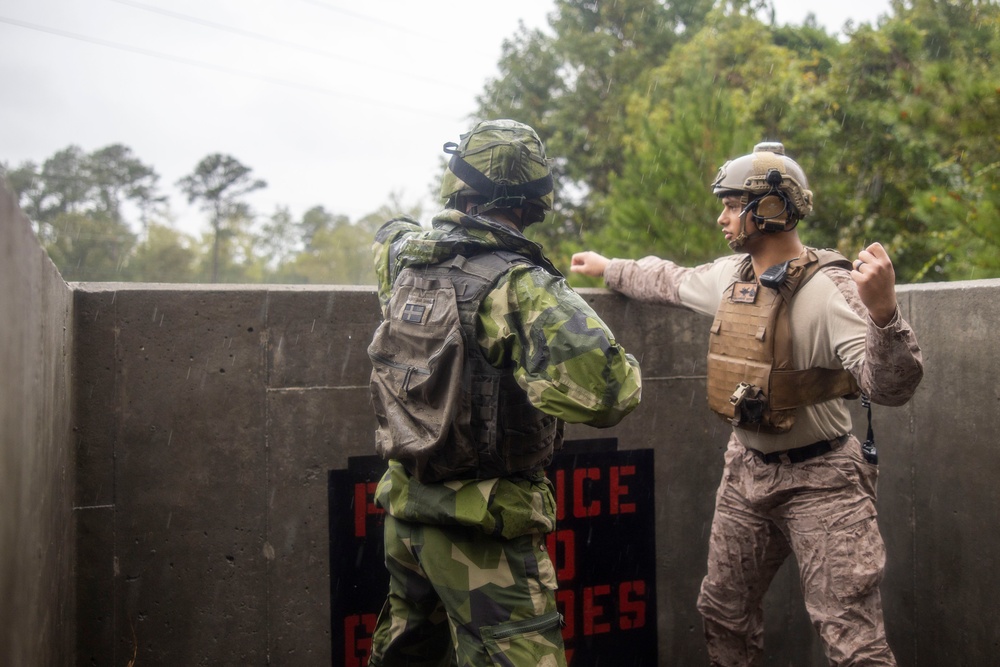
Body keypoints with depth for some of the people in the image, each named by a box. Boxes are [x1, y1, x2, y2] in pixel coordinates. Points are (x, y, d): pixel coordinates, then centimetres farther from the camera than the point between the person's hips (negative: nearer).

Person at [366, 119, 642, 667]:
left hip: (404, 506, 8)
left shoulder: (403, 255, 1)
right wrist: (624, 379, -14)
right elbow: (601, 384, -36)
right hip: (482, 527, -8)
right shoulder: (519, 285, -21)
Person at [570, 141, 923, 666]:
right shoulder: (730, 275, 3)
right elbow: (672, 281, 25)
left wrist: (883, 313, -48)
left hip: (818, 480, -7)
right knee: (724, 614, 21)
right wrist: (610, 269, 34)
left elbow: (891, 387, -29)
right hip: (748, 470, 8)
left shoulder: (827, 289, -21)